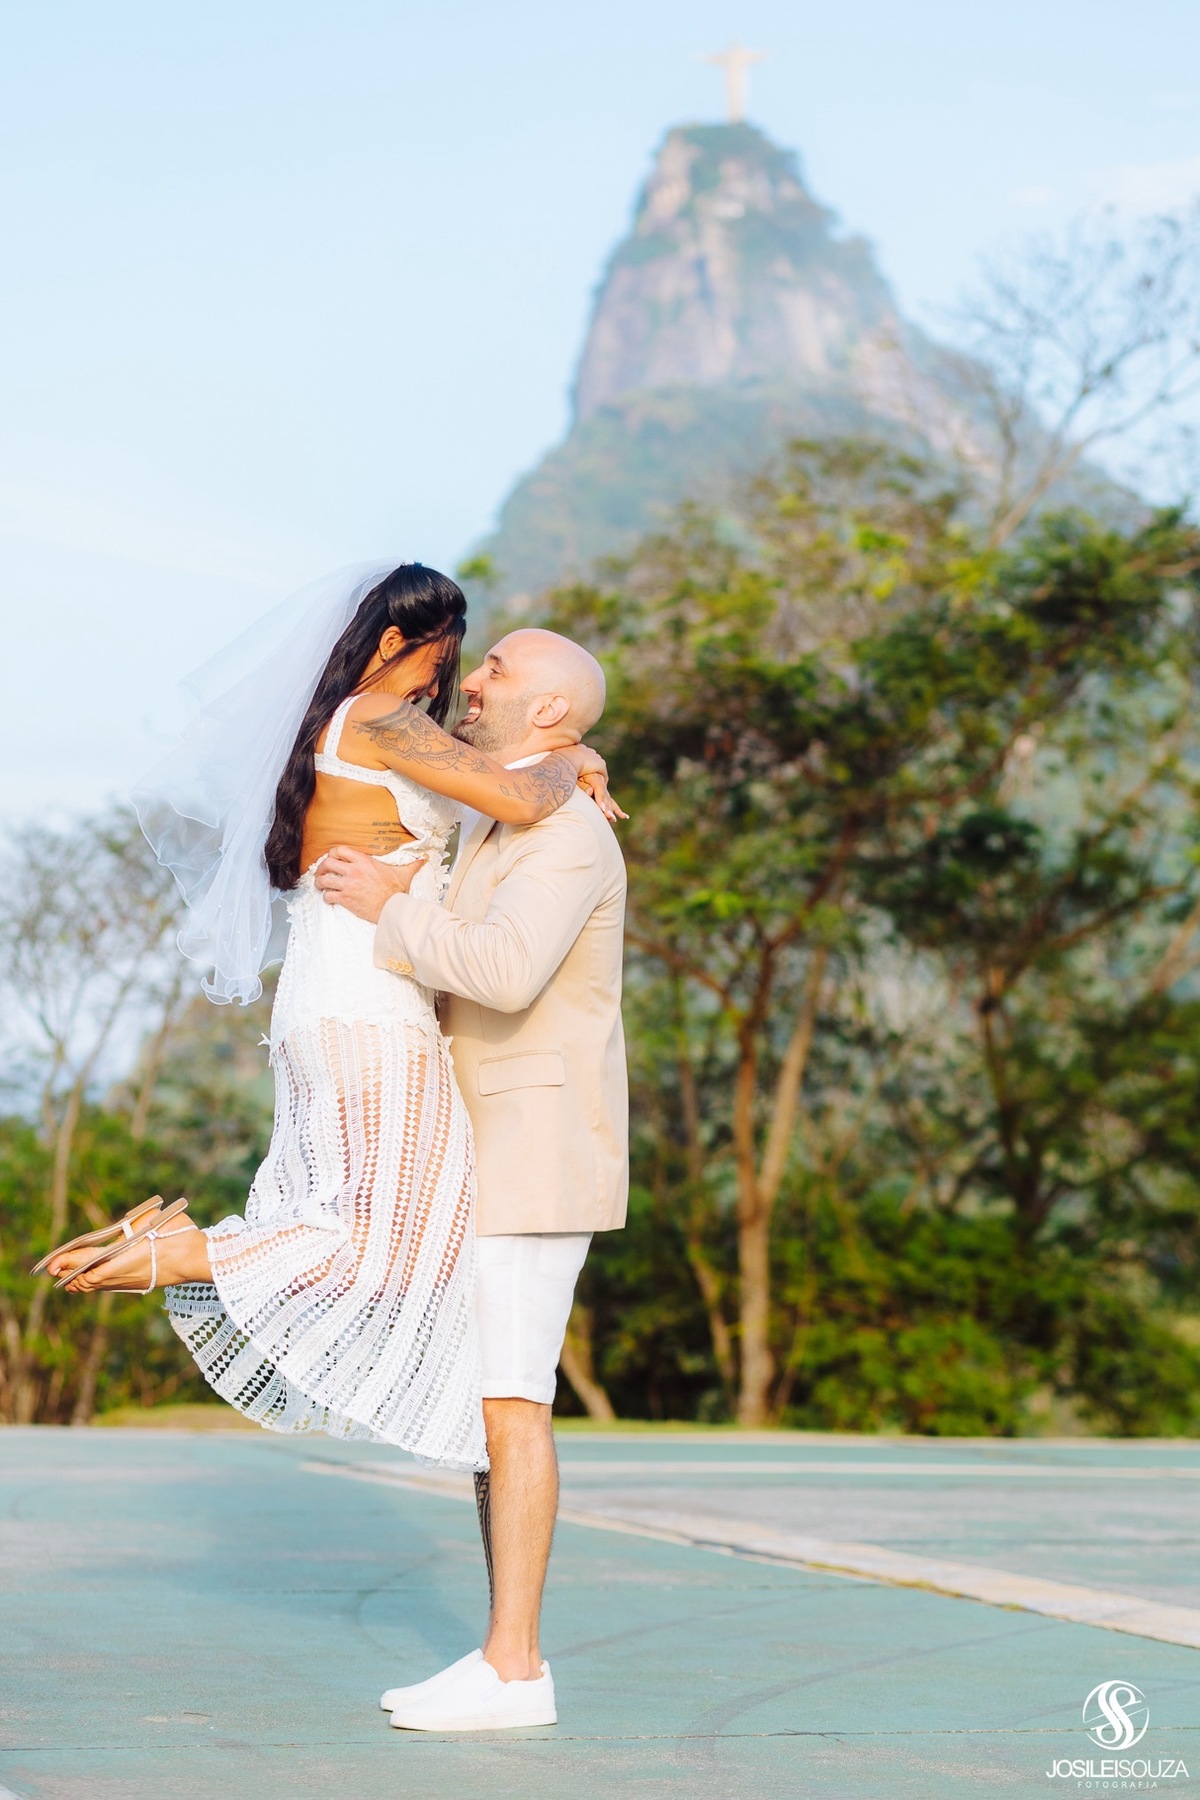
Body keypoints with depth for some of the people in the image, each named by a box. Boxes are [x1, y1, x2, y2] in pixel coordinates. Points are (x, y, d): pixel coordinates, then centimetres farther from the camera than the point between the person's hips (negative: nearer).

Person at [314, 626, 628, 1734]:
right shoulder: (506, 832, 18)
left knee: (507, 1401, -10)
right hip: (495, 1164, 10)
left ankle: (511, 1670, -7)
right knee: (491, 1402, 8)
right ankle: (506, 1660, 12)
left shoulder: (569, 834, -16)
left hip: (538, 1158, -10)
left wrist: (390, 908, -18)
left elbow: (505, 973, -31)